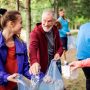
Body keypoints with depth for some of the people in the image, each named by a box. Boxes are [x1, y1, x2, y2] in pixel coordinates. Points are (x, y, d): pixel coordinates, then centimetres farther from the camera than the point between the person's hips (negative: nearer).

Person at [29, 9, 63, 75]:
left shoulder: (55, 31, 1)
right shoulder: (36, 32, -20)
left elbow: (60, 45, 14)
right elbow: (33, 47, -39)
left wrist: (58, 53, -10)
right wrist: (34, 62, -59)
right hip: (43, 67, -6)